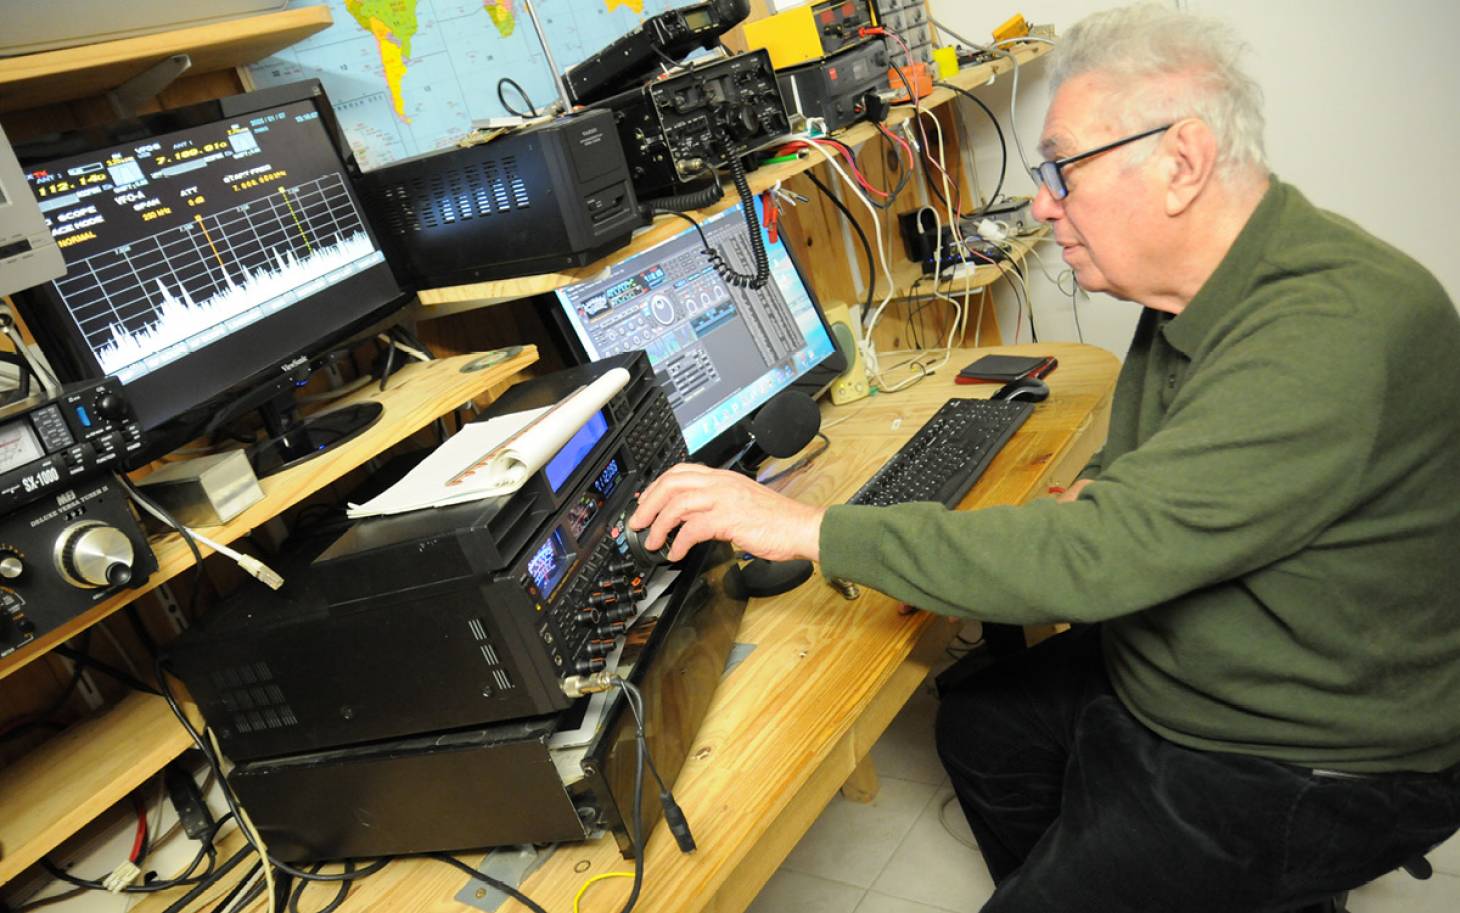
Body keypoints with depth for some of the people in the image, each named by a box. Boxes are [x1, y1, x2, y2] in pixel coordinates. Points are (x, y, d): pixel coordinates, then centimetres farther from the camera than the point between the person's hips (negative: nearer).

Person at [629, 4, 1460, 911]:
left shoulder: (1337, 333, -34)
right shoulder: (1203, 288, -3)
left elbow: (1095, 559, -39)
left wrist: (810, 528, -36)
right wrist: (1098, 495, -6)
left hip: (1312, 764, -8)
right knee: (980, 726, 15)